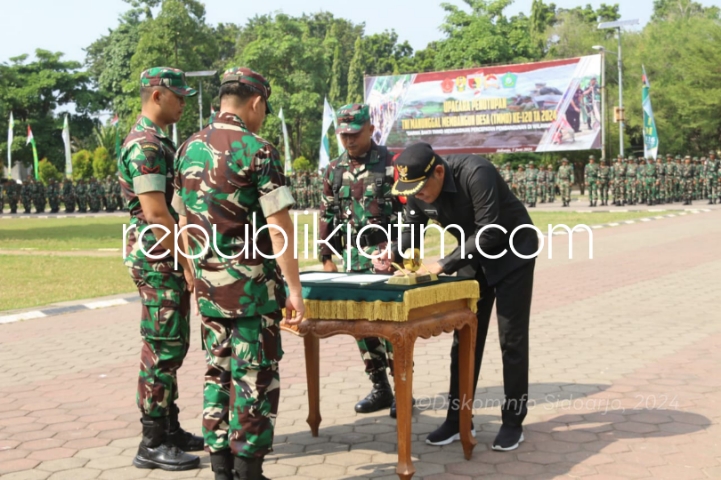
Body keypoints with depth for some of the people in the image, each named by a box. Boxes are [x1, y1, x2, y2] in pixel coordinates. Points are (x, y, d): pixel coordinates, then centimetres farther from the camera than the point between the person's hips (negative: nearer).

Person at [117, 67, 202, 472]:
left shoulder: (160, 141, 15)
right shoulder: (144, 145, -17)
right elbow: (155, 214, -23)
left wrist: (186, 260, 18)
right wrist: (188, 262, -19)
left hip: (172, 260, 10)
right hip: (158, 261, -10)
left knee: (173, 347, 14)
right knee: (162, 350, -5)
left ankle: (170, 429, 24)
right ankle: (153, 444, 4)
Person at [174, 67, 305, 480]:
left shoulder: (190, 148, 8)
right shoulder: (258, 150, -13)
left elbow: (184, 218, 13)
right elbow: (280, 227, -16)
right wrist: (295, 288, -14)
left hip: (208, 283, 7)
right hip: (251, 283, -6)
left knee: (218, 371, 13)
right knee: (255, 377, 1)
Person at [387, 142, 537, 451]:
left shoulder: (475, 173, -34)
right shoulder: (416, 192, -15)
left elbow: (489, 232, -35)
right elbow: (412, 229, -2)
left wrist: (444, 265, -35)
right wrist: (393, 255, -23)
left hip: (512, 251, -6)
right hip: (474, 255, 6)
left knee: (512, 339, -2)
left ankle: (513, 422, 9)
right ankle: (458, 420, 12)